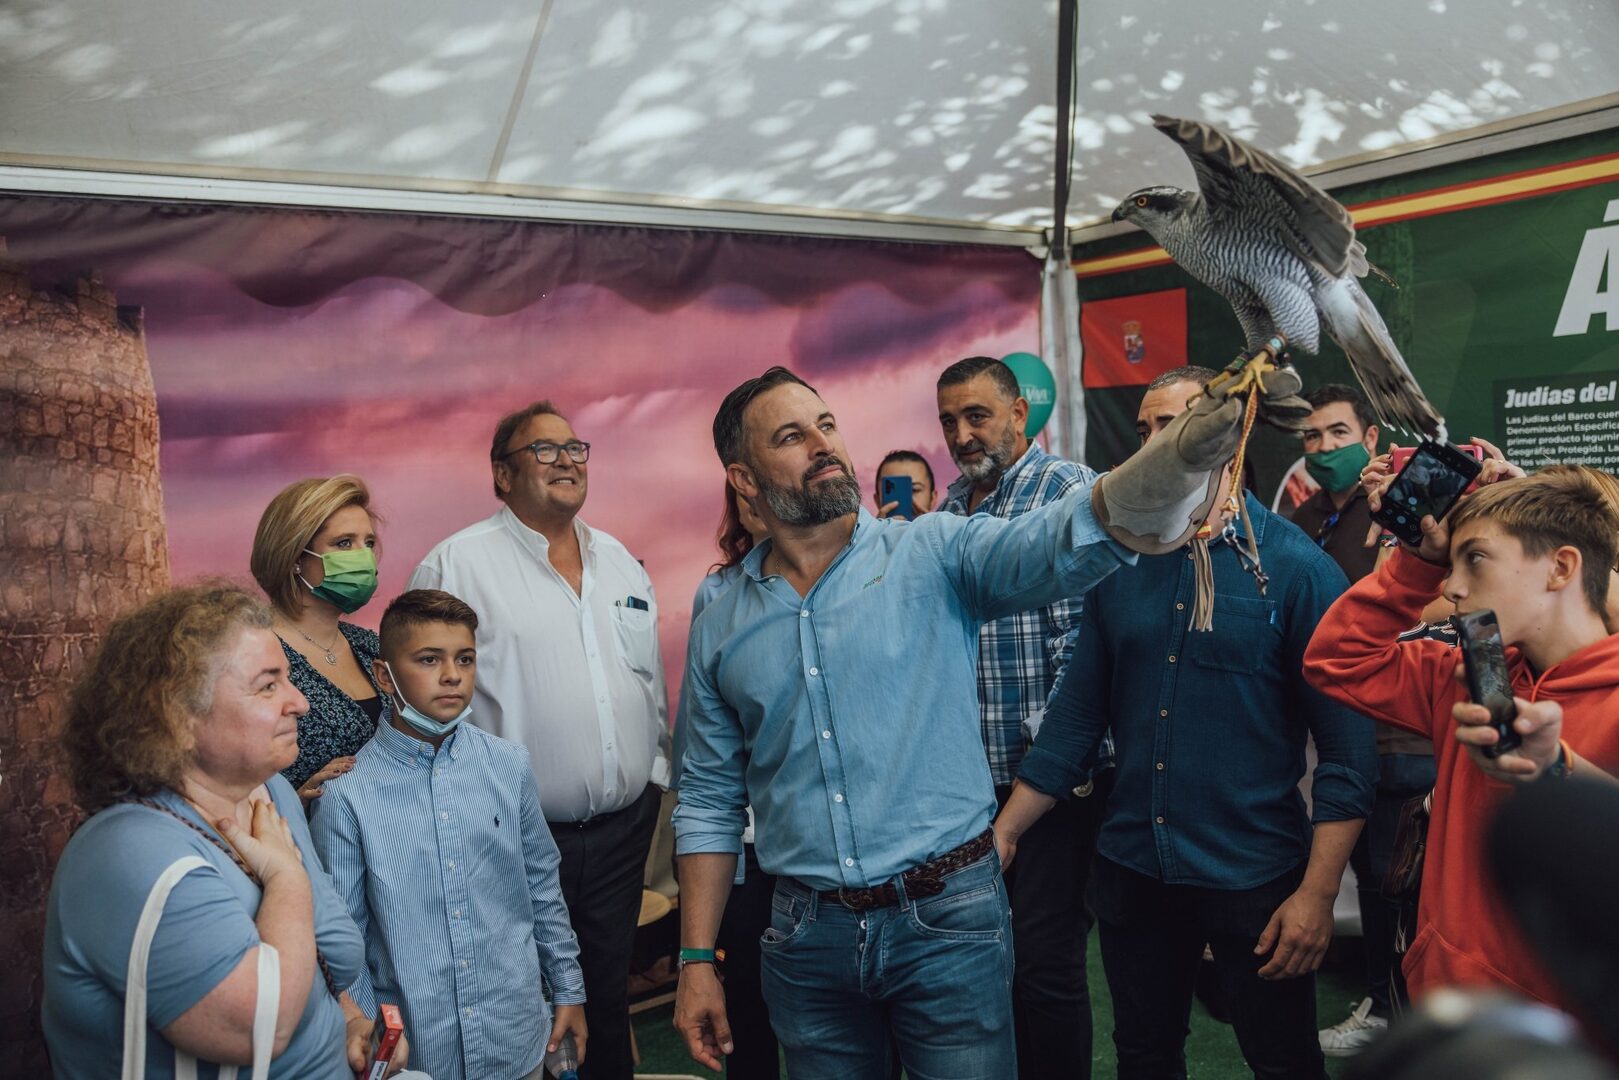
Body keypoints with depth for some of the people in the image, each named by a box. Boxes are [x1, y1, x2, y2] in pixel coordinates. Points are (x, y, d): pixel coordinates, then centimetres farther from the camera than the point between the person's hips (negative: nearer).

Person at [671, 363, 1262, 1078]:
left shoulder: (932, 555, -4)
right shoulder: (721, 628, 4)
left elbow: (1060, 541, -24)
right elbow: (710, 803, 9)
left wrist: (1179, 455, -44)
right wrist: (695, 961, 6)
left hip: (949, 920, -2)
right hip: (808, 941, 3)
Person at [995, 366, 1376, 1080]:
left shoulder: (1297, 568, -9)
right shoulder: (1119, 565, 3)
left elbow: (1347, 743, -10)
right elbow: (1077, 716, 6)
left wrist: (1318, 893, -15)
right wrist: (1001, 834, 2)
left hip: (1254, 879, -4)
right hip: (1131, 872, 4)